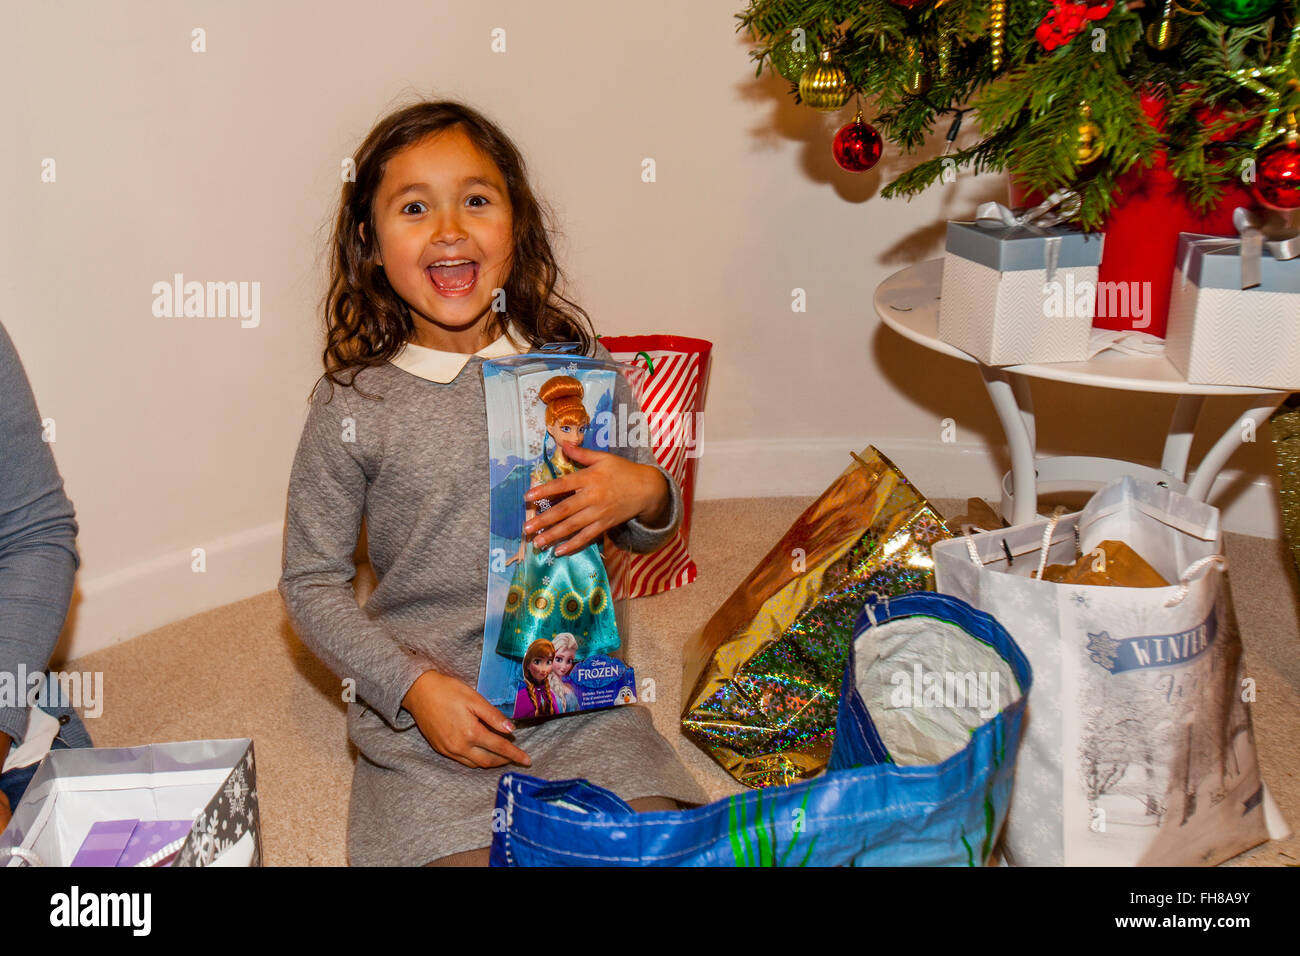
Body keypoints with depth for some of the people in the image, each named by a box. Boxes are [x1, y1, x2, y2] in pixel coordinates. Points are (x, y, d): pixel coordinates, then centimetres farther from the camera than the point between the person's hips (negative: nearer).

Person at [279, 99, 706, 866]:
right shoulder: (353, 407, -6)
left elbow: (649, 533, 13)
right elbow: (313, 583, 1)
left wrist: (646, 493, -11)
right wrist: (415, 687, -12)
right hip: (425, 717, -2)